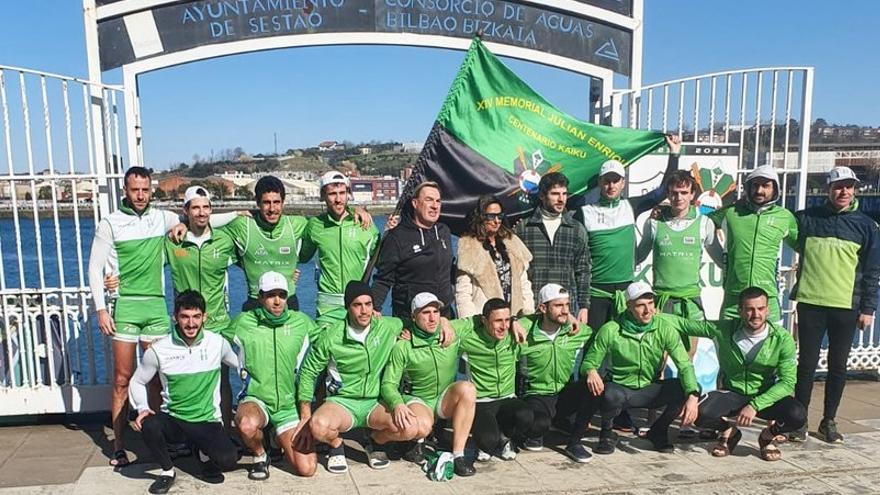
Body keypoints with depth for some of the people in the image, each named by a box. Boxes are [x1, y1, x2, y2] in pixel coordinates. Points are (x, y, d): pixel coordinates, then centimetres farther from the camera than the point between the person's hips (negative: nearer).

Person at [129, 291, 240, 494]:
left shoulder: (217, 343, -5)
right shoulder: (159, 349, -7)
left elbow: (242, 365, 11)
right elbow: (137, 382, 6)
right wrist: (142, 408, -11)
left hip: (207, 421, 0)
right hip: (172, 419, 1)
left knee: (228, 460, -26)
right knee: (149, 426, -34)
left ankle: (206, 454, 14)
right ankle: (167, 471, -3)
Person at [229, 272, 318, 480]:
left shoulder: (301, 322, -1)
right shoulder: (243, 322, -2)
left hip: (289, 405, 2)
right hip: (255, 399, -1)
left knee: (306, 468, -10)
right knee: (247, 425, -39)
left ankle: (282, 440, 26)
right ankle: (260, 455, -1)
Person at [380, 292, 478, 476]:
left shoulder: (453, 330, -4)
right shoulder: (403, 347, -11)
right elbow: (388, 384, -10)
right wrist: (397, 404, -30)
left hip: (446, 399, 3)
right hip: (417, 400, -3)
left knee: (467, 388, -31)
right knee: (422, 427, -37)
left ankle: (458, 454, -24)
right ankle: (419, 439, 4)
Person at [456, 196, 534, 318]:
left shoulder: (512, 242, 13)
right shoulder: (468, 247, -2)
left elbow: (524, 283, 14)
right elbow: (462, 293, -6)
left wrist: (529, 313, 7)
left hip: (514, 316, 5)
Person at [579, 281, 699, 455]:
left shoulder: (665, 328, -10)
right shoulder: (610, 331, -16)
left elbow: (684, 365, -14)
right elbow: (589, 362, -8)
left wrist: (692, 396, -31)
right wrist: (591, 371, -34)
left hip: (650, 390, 3)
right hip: (620, 388, -3)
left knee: (688, 388, -22)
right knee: (611, 395, -39)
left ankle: (658, 431, 5)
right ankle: (607, 433, -3)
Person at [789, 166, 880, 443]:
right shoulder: (807, 218, 3)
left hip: (847, 306, 1)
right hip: (810, 303, -1)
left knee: (838, 366, 8)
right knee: (807, 363, 3)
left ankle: (828, 421, 21)